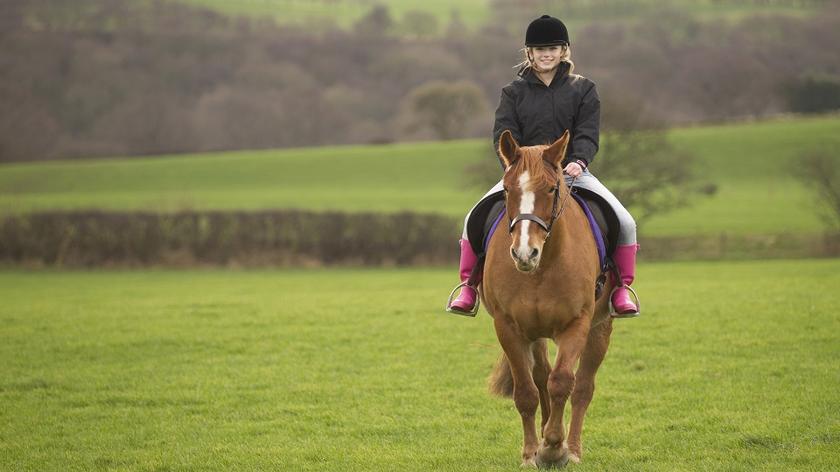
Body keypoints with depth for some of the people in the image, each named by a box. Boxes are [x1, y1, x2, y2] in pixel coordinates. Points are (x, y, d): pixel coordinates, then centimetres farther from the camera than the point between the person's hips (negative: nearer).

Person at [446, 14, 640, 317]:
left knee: (625, 223, -18)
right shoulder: (514, 93, 8)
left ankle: (621, 288, -3)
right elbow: (503, 135, -2)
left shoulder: (583, 90, 7)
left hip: (572, 171, 0)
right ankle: (468, 287, -7)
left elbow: (588, 134, -3)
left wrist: (578, 161, -24)